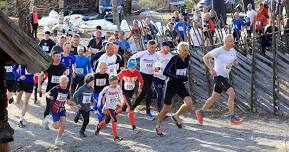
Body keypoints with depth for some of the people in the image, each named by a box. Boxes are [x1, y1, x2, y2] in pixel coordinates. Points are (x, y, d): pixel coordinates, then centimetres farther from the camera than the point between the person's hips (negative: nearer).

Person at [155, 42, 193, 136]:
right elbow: (165, 72, -24)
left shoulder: (187, 59, 1)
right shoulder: (175, 59, -17)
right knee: (167, 108, 4)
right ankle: (158, 127, 24)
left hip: (181, 85, 5)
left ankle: (176, 116, 12)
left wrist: (185, 77, 11)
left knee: (189, 103, -15)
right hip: (171, 85, -5)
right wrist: (176, 77, -30)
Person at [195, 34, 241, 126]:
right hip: (218, 76, -8)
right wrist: (211, 69, -17)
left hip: (225, 77, 8)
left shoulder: (233, 51, 8)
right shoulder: (218, 51, -13)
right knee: (232, 93, -19)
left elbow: (234, 62, 21)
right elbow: (205, 58, -9)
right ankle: (232, 117, -16)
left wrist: (235, 62, -4)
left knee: (215, 97, 15)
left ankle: (201, 112, 29)